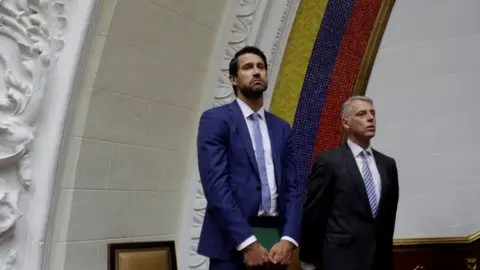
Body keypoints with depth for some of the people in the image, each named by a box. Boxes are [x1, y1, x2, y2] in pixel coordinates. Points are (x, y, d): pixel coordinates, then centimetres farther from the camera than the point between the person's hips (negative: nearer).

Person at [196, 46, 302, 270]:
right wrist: (247, 242, -17)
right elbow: (215, 185, -12)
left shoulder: (281, 128, 13)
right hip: (232, 243, -4)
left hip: (274, 239, 5)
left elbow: (291, 188, 8)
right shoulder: (215, 119, -3)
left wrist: (288, 239, -6)